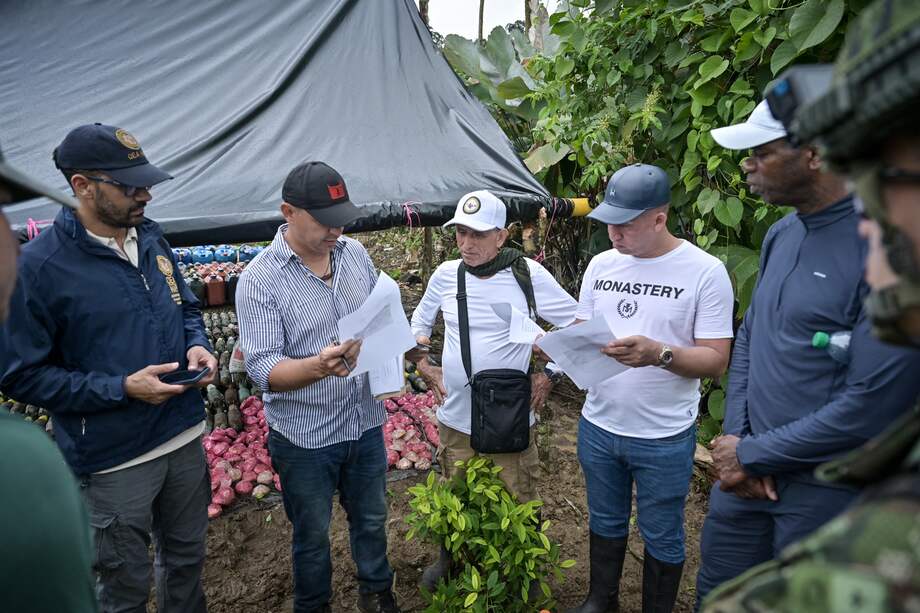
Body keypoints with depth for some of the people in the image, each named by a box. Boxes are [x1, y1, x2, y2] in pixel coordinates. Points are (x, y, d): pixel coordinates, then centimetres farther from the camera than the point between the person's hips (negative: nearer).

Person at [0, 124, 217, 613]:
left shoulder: (151, 238, 1)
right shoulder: (39, 266, -18)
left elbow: (186, 307, 14)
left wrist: (197, 346, -7)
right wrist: (121, 388, -22)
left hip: (185, 438, 5)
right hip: (115, 462, -5)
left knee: (186, 559, 25)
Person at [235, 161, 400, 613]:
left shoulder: (355, 253, -1)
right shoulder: (260, 279, -17)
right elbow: (262, 368, -22)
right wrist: (319, 366, -39)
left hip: (365, 422, 5)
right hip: (304, 437, -4)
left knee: (371, 519, 24)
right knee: (313, 535, 17)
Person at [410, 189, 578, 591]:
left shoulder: (529, 275, -13)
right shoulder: (445, 275, -2)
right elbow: (420, 322, 17)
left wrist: (549, 375, -8)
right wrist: (425, 368, 7)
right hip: (455, 417, 3)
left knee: (517, 502, 11)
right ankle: (449, 559, 47)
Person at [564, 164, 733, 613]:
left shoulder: (705, 271, -14)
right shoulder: (601, 264, 2)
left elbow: (716, 360, -15)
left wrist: (659, 354, -32)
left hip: (664, 438, -4)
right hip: (598, 427, 5)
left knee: (662, 536, 15)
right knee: (605, 522, 23)